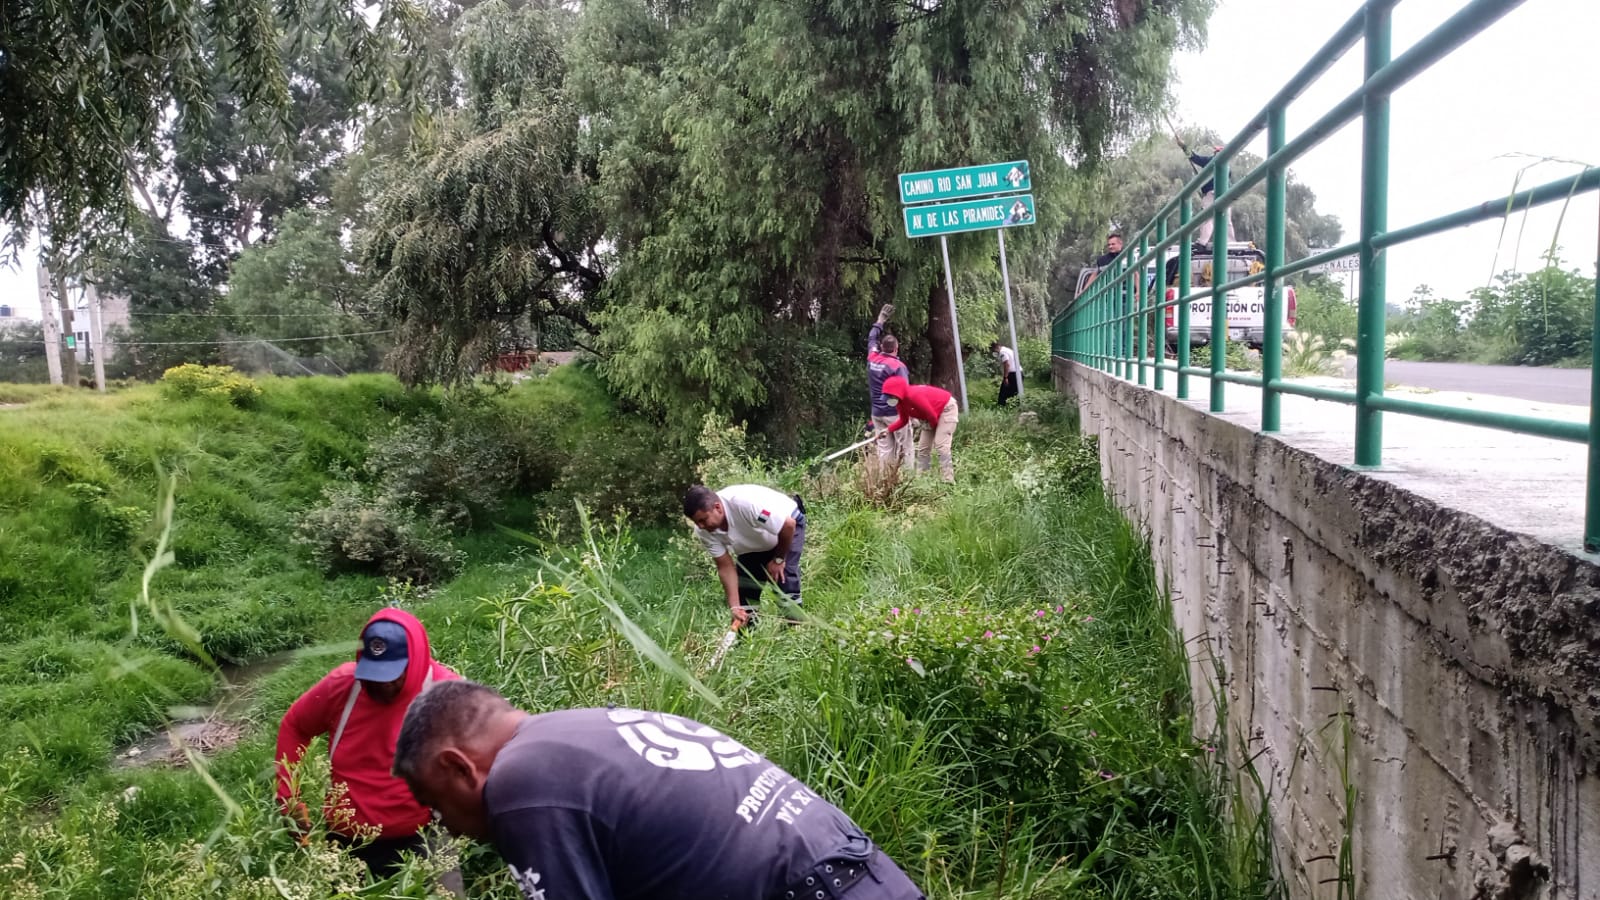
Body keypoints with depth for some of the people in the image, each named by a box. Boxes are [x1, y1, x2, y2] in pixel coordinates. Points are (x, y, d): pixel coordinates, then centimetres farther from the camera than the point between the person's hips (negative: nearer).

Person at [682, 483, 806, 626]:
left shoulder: (746, 503, -44)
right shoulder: (704, 531, -24)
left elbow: (788, 524, -34)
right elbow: (725, 567, -16)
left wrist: (778, 560, -20)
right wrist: (734, 607, -23)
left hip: (787, 524, -6)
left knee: (785, 581, -18)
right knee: (744, 586, -2)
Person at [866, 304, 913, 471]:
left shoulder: (872, 359, 2)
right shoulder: (898, 366, -14)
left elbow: (871, 339, 22)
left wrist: (880, 321, 32)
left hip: (877, 413, 6)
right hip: (895, 413, -6)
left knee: (884, 449, 8)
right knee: (905, 447, 1)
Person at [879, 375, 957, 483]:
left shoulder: (914, 395, -36)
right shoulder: (901, 401, -6)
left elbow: (931, 415, -29)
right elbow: (904, 420, 5)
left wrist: (934, 427, -8)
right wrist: (888, 430, -8)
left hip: (947, 408, -10)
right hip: (933, 415, 10)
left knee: (941, 445, -19)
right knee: (923, 447, 7)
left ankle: (948, 481, -19)